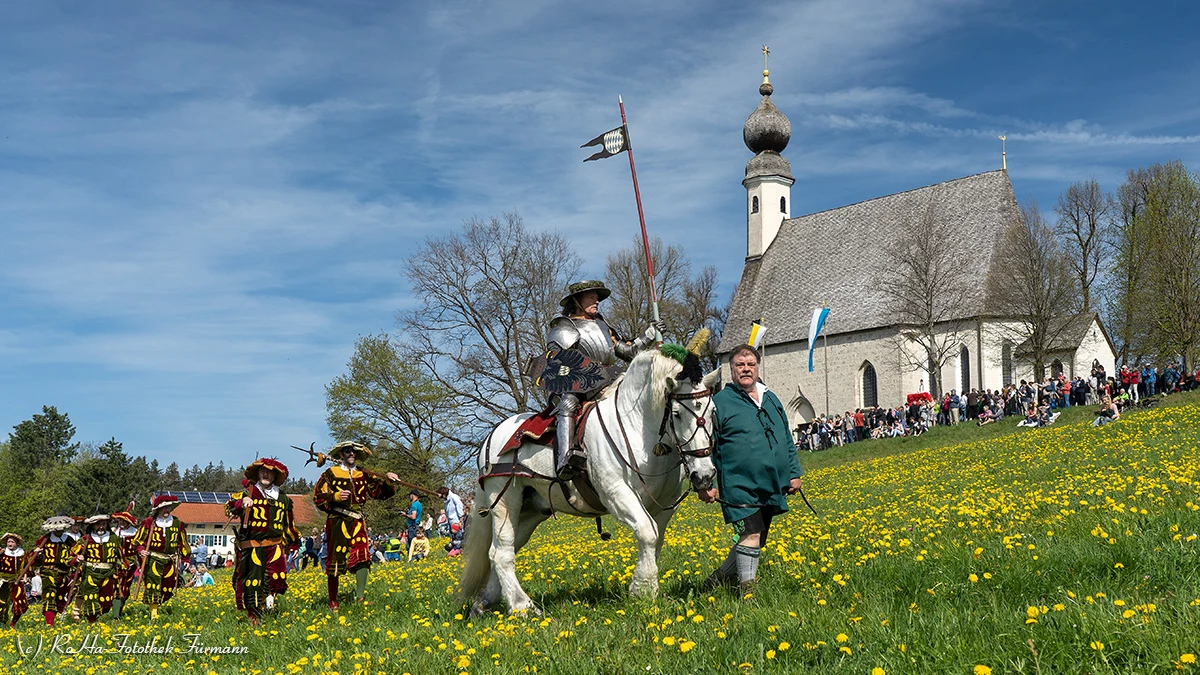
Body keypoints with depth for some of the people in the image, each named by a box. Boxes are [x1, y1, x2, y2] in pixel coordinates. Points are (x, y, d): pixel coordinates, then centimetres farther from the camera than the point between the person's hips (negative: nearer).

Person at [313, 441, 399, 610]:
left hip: (357, 522, 3)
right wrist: (336, 497, -15)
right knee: (335, 561, 0)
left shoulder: (363, 475, 14)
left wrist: (388, 481, -10)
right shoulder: (330, 474, 4)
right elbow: (318, 497, 0)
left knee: (362, 557, -15)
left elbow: (381, 491, 10)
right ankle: (333, 602, 12)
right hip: (337, 522, -3)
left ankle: (360, 598, -14)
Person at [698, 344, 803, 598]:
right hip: (740, 487, -6)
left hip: (772, 488, 7)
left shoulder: (771, 399, 15)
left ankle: (717, 580, 26)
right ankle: (747, 591, -7)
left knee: (754, 542, 11)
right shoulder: (720, 402, -4)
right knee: (751, 535, -16)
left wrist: (794, 473, 17)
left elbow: (787, 441, 23)